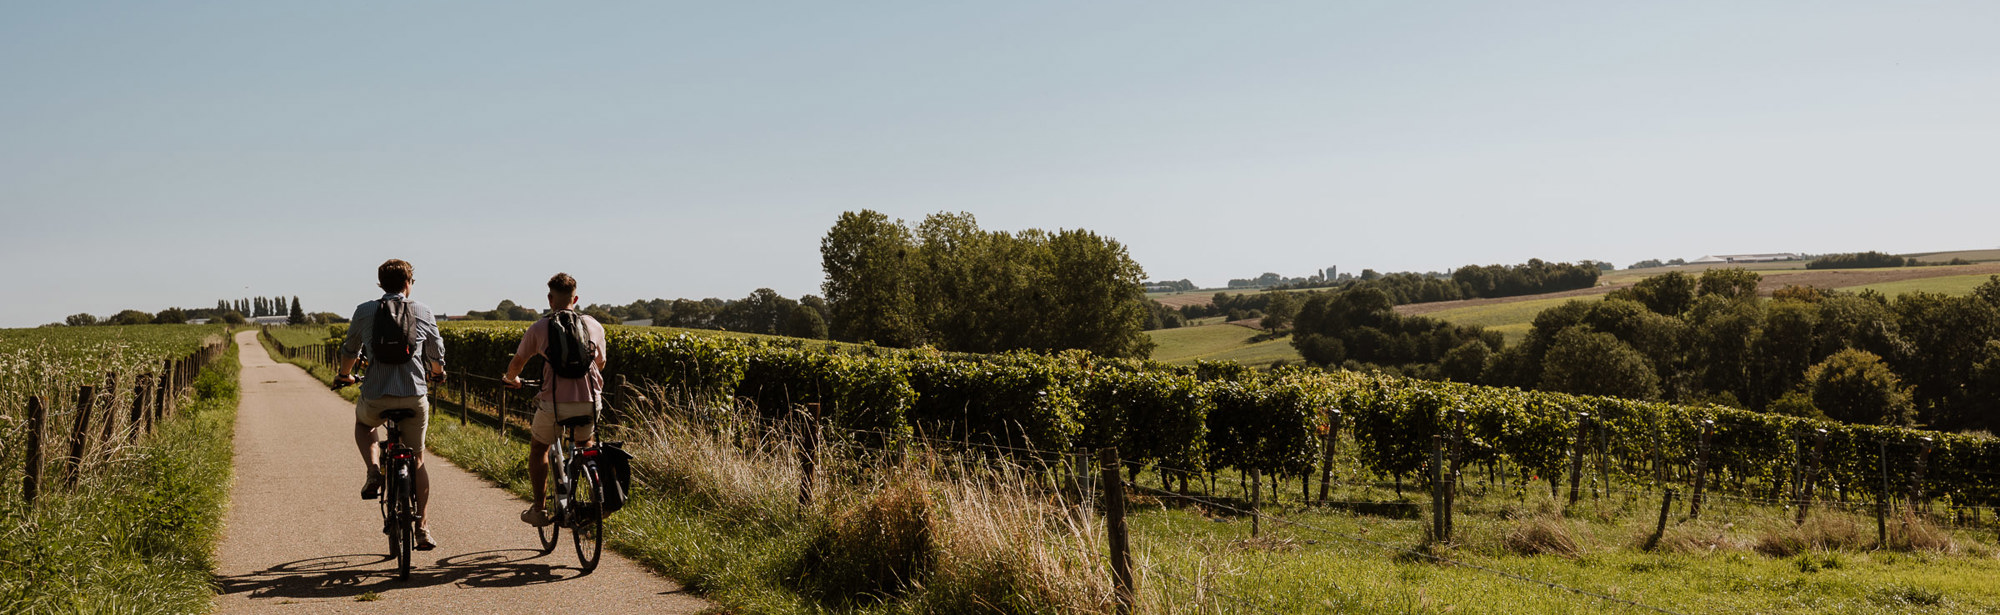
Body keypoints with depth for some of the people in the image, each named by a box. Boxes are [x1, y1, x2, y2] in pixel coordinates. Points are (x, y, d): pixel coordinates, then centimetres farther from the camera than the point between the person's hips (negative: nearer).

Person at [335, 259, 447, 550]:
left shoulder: (364, 311, 6)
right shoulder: (423, 312, 6)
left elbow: (349, 350, 20)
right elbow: (436, 352, 17)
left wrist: (344, 376, 41)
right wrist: (436, 374, 41)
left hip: (376, 398, 0)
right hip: (414, 398, 0)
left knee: (362, 422, 36)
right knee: (417, 460, 16)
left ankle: (374, 471, 10)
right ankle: (423, 527, 10)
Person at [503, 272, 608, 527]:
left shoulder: (539, 328, 3)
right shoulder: (594, 326, 8)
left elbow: (517, 364, 16)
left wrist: (511, 379, 39)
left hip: (554, 403, -2)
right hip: (589, 402, 2)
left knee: (538, 448, 23)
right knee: (585, 445, 31)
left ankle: (539, 510, 22)